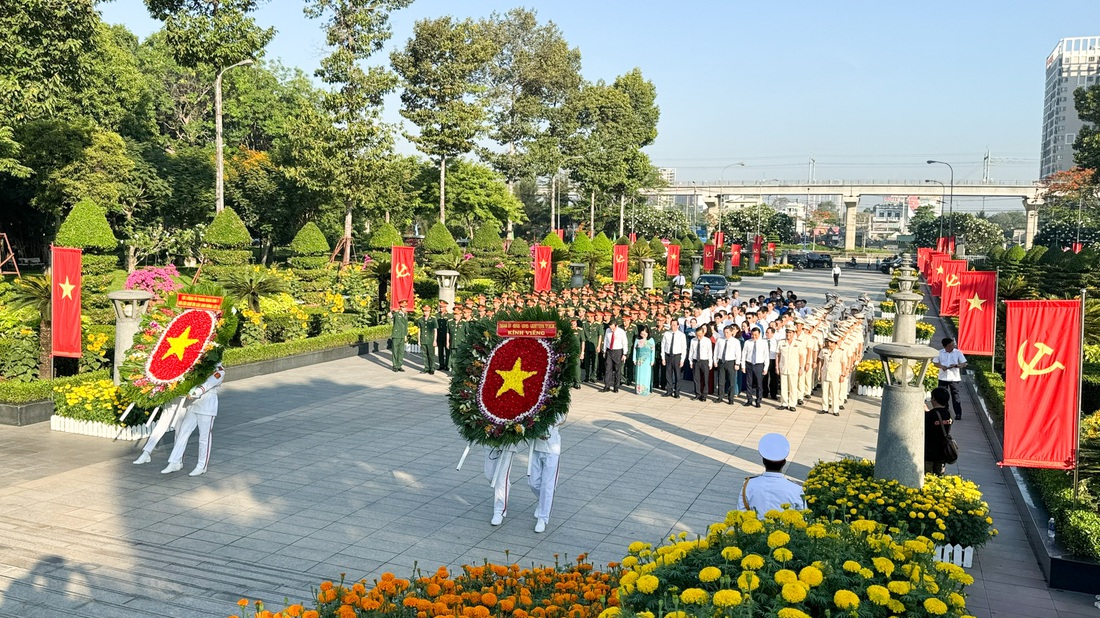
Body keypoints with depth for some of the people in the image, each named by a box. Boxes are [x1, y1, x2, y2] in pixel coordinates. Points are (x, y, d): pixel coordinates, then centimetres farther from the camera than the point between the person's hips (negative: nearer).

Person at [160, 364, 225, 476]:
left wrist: (195, 393, -35)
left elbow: (208, 384, -20)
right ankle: (175, 463, 13)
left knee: (204, 438, 1)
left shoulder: (219, 371, -6)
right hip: (193, 406, 7)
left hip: (207, 409, -6)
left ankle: (202, 466, 11)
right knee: (182, 433, 6)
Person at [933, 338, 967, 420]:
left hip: (954, 378, -2)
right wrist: (941, 366, -13)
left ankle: (958, 414, 2)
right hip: (943, 378, 2)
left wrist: (956, 365, -19)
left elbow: (964, 364, 0)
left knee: (955, 396, -2)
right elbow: (935, 363, 8)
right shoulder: (940, 353, 3)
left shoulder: (958, 353, -1)